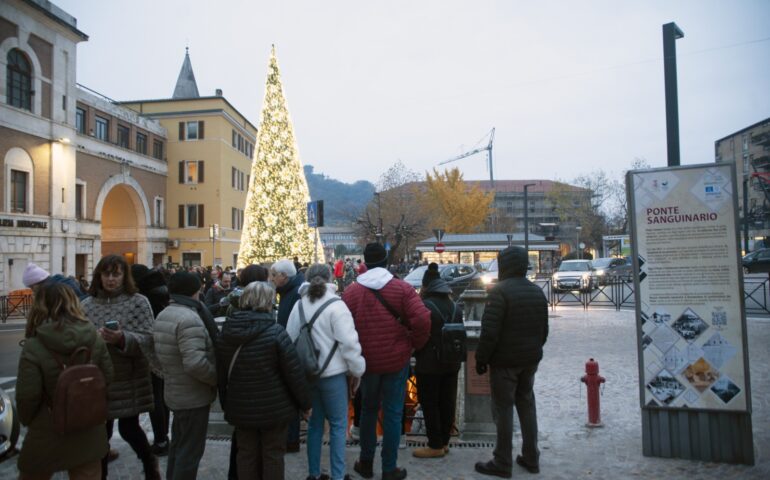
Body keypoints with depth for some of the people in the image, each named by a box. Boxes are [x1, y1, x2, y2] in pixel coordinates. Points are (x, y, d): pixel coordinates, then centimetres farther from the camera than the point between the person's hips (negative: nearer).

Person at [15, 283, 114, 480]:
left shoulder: (34, 347, -18)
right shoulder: (94, 338, -8)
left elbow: (27, 395, -16)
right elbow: (107, 377, -1)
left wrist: (27, 421, 5)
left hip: (48, 435, -3)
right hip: (88, 433, 3)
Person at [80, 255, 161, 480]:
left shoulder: (138, 302, -5)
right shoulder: (87, 304, 3)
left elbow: (147, 339, -11)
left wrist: (122, 338, -28)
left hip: (130, 379, -2)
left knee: (128, 428, 4)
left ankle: (149, 461, 33)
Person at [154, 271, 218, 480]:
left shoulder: (162, 316, 9)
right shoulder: (189, 319, -23)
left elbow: (164, 354, 14)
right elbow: (195, 363, -31)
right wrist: (218, 378, -17)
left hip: (176, 392, 10)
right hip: (194, 396, -10)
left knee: (178, 446, 22)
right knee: (190, 451, 1)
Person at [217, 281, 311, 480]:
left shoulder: (226, 332, -1)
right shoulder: (275, 332, -18)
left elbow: (221, 373, 9)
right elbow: (294, 372, -14)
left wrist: (225, 402, 22)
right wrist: (305, 402, -2)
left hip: (241, 407, 4)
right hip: (274, 407, -4)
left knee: (246, 454, 16)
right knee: (273, 455, 10)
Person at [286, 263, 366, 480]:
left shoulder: (299, 305, 3)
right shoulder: (335, 305, -13)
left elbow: (289, 339, 6)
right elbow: (348, 342, -17)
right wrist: (357, 370, -5)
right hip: (332, 373, -5)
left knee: (314, 423, 17)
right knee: (338, 425, 6)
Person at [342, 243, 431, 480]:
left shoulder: (351, 292, -3)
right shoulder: (402, 288, -8)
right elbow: (422, 319, -18)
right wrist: (415, 344, -1)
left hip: (365, 361, 2)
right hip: (396, 360, -2)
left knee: (368, 411, 19)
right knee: (392, 414, 7)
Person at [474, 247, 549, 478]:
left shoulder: (500, 291, -16)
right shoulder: (537, 292, 9)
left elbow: (489, 331, -20)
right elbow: (543, 330, 15)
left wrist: (481, 358, -11)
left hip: (504, 361, -7)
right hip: (530, 360, 7)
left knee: (503, 409, 0)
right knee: (526, 406, 16)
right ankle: (531, 458, 23)